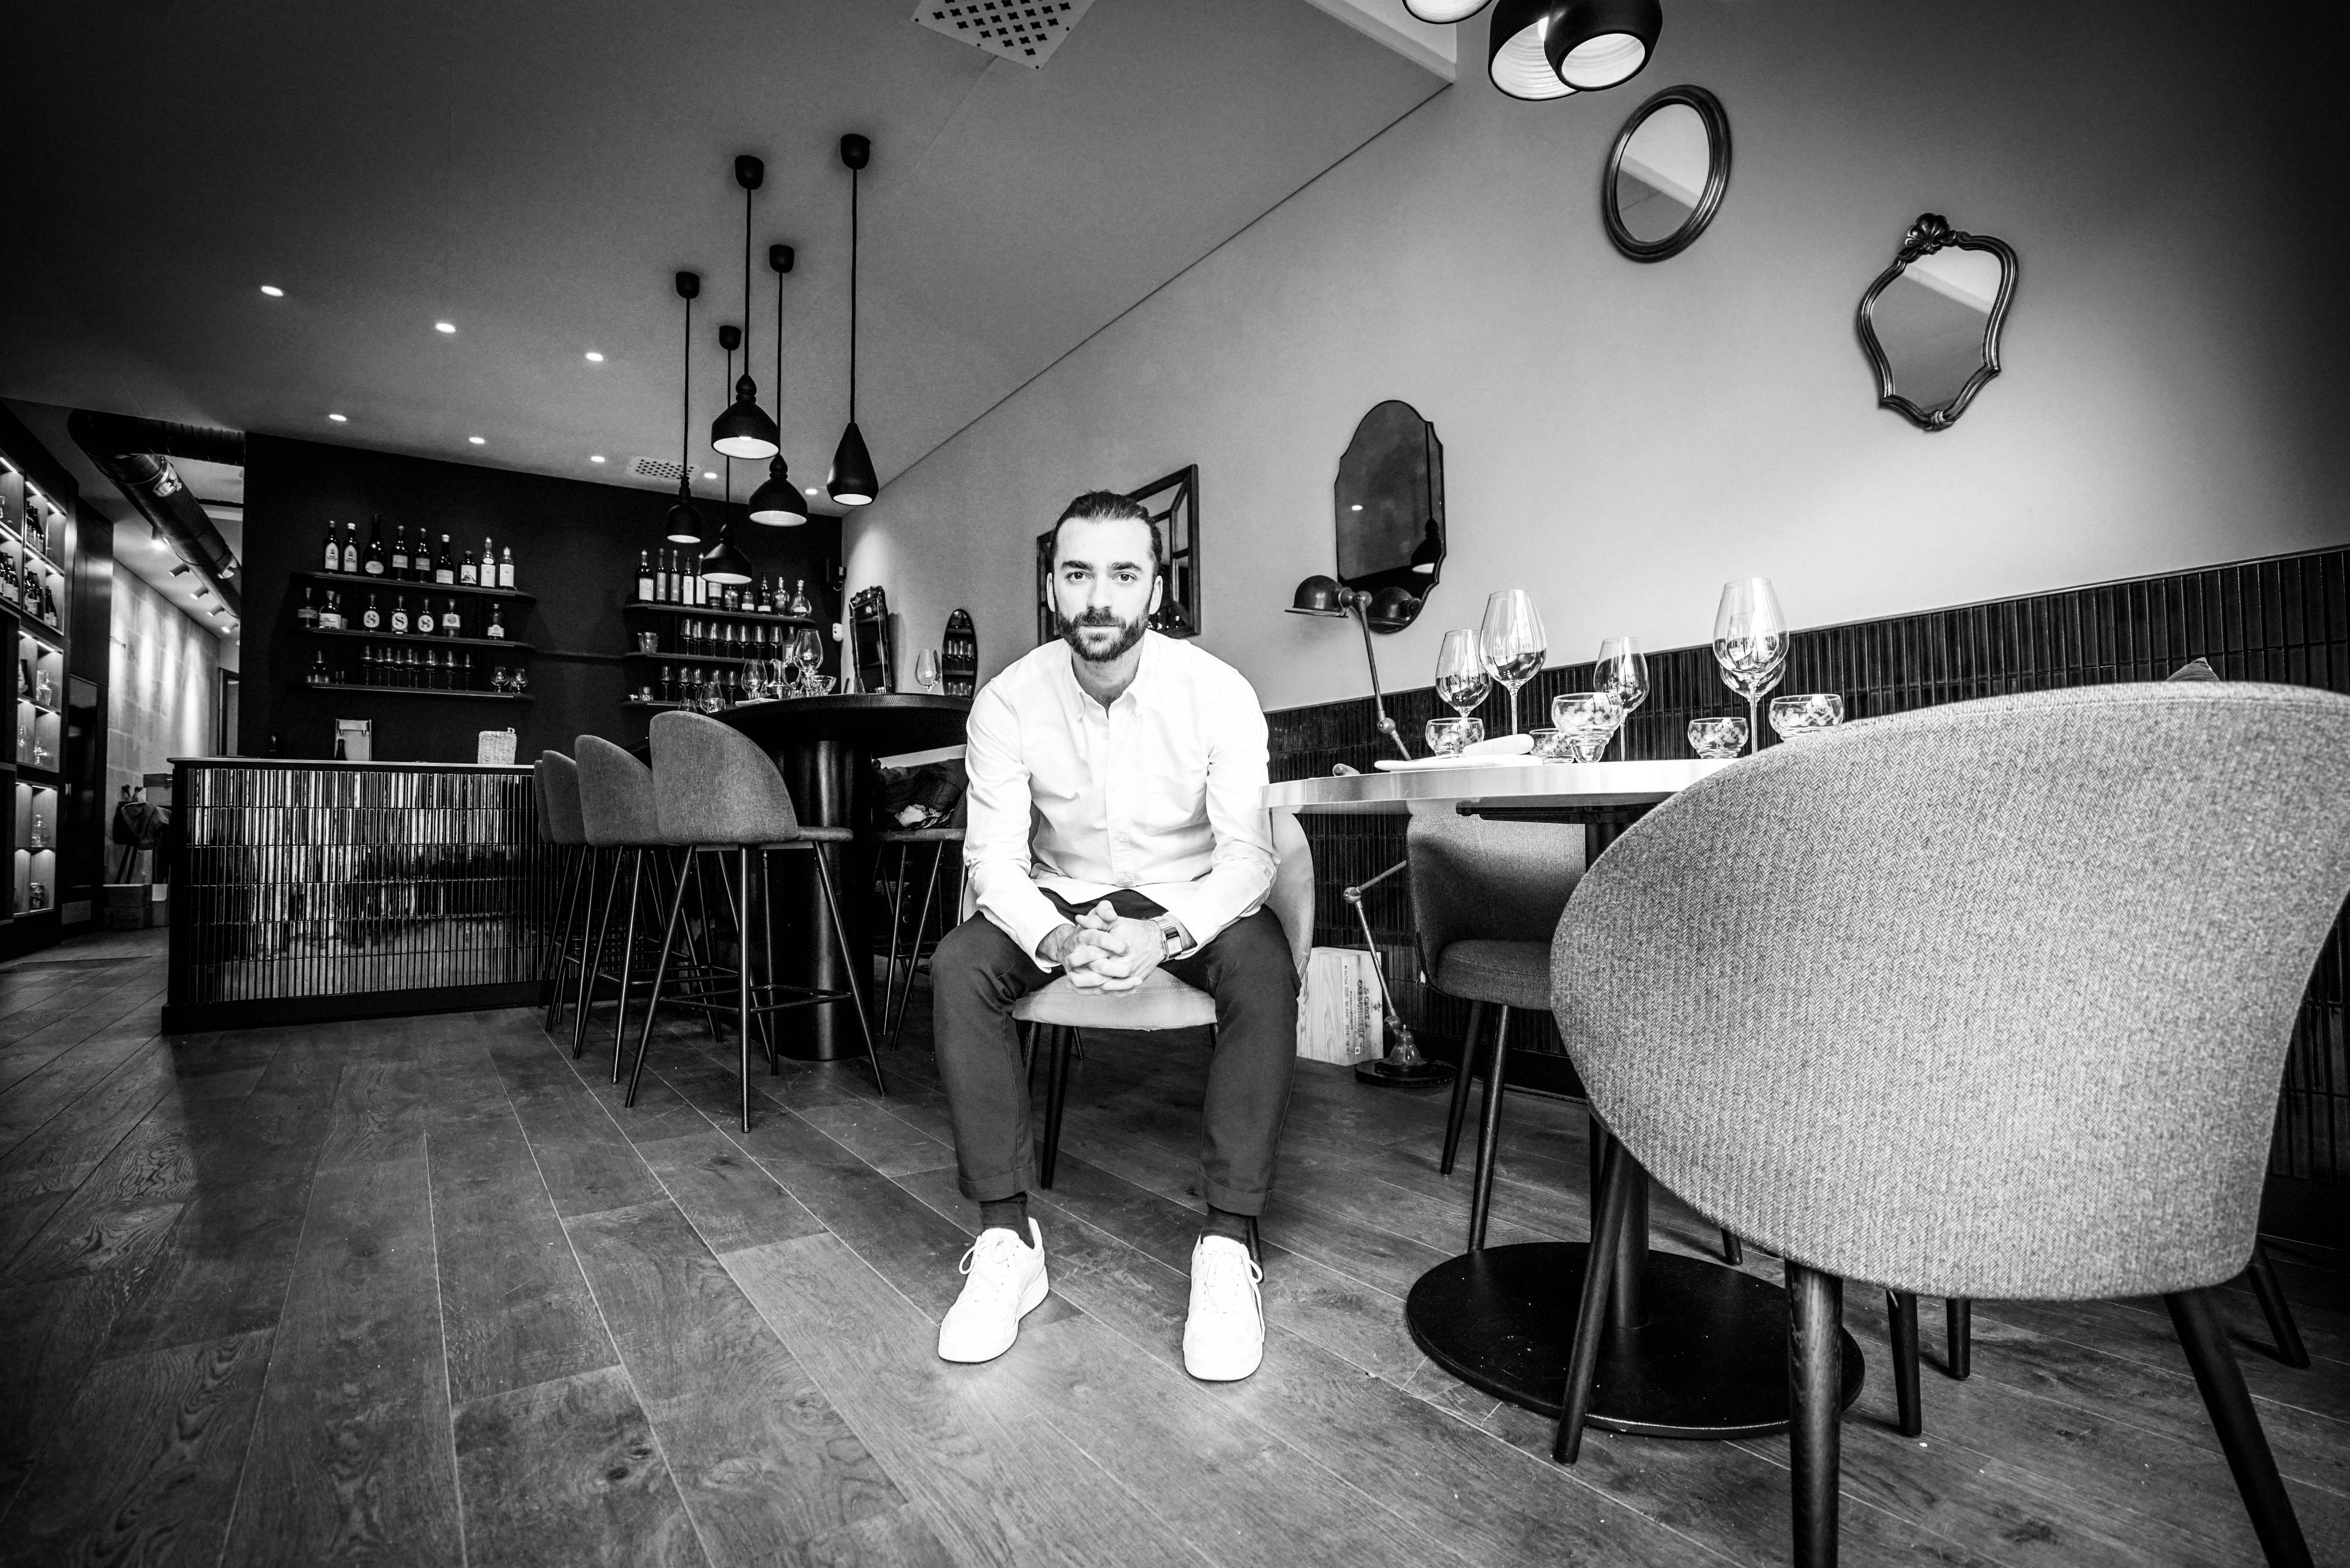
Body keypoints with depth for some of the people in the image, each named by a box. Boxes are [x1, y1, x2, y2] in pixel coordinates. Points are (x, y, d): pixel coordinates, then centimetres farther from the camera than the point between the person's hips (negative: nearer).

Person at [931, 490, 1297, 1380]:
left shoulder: (1218, 693, -17)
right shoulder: (1008, 702, -12)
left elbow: (1245, 854, -18)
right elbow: (994, 856, -14)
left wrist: (1166, 937, -38)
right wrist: (1055, 939, -35)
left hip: (1189, 900, -1)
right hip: (1062, 897, 2)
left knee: (1265, 977, -32)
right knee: (958, 969, -25)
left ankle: (1226, 1246, -22)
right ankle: (1007, 1240, -16)